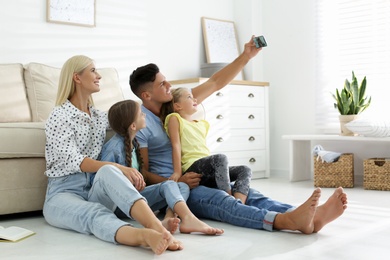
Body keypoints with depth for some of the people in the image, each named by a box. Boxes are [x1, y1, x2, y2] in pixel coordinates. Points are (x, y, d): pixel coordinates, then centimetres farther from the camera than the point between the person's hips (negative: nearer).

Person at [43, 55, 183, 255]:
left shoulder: (99, 116, 19)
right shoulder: (60, 116, -3)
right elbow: (73, 161, -15)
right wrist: (120, 169, -23)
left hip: (95, 191, 4)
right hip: (64, 193, -4)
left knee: (108, 172, -33)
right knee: (95, 214, -39)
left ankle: (157, 228, -58)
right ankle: (145, 235, -72)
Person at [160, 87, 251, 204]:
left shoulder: (202, 124, 28)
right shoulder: (174, 118, 8)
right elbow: (176, 145, -2)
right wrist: (177, 172, -10)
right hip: (192, 167, -8)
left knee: (245, 170, -8)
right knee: (221, 158, -33)